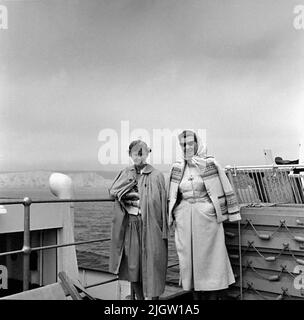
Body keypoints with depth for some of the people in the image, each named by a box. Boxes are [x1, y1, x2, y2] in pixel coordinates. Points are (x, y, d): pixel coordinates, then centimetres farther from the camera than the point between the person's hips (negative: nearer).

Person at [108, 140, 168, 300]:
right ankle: (139, 297, 26)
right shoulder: (125, 173, 11)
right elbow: (113, 191, -2)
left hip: (149, 226, -4)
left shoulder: (156, 175, -2)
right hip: (129, 224, 4)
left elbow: (162, 203, -4)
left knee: (151, 267, 0)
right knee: (132, 265, 9)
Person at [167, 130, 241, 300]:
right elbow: (173, 196, 13)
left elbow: (224, 189, -3)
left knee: (209, 255, 2)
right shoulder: (178, 167, 8)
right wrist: (172, 216, 12)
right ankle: (195, 295, 22)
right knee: (189, 256, 8)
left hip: (207, 216, -4)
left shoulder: (210, 163, -4)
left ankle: (213, 295, 15)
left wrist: (231, 214, -4)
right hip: (185, 219, 4)